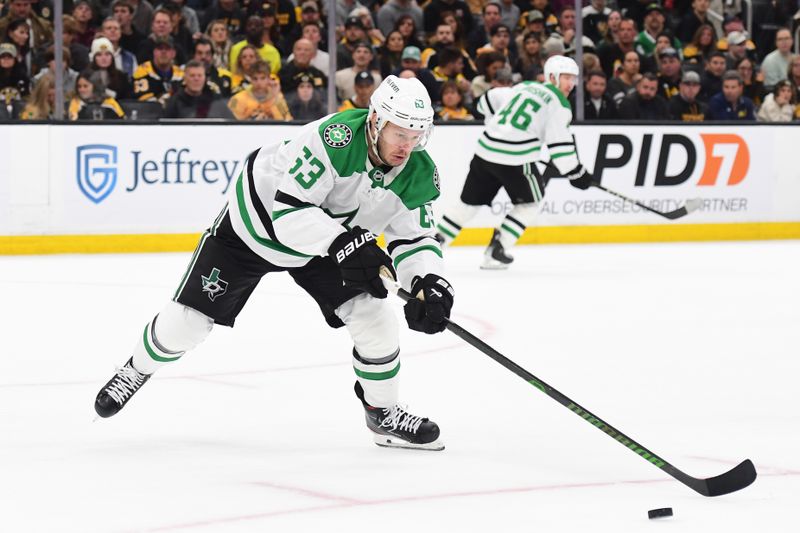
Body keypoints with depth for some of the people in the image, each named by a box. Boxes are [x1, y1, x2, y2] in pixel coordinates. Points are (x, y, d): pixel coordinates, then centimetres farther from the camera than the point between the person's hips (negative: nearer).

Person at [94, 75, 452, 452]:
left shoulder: (419, 175, -18)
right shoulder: (335, 138, -38)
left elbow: (416, 238, -9)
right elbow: (289, 211, -39)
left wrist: (430, 283, -28)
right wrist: (345, 244, -49)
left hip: (333, 243, 4)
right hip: (255, 222, -4)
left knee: (374, 315, -13)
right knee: (187, 319, 0)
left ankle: (383, 414, 9)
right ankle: (138, 370, 32)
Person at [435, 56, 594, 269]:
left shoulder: (523, 86, 20)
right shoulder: (559, 104, -1)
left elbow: (487, 102, 27)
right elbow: (559, 144, -8)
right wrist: (576, 173, 0)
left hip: (484, 152, 6)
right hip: (516, 160, -6)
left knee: (470, 201, 17)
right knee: (529, 202, 16)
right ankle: (496, 251, 8)